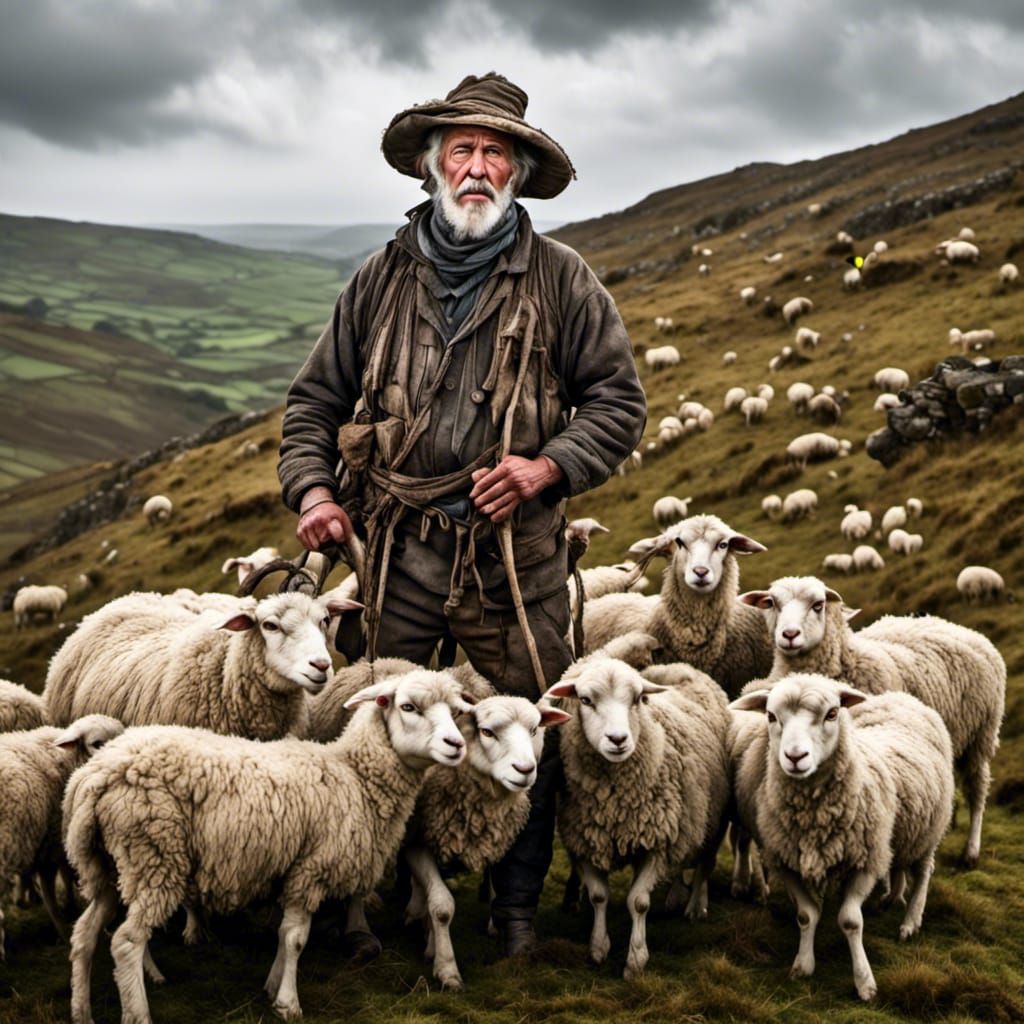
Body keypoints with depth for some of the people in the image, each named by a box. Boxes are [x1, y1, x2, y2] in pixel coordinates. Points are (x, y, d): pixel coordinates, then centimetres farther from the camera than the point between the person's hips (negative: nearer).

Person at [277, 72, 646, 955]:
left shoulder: (560, 280, 1)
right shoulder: (383, 279, 7)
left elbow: (619, 400, 2)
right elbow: (317, 396, 13)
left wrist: (546, 468, -13)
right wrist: (312, 488, -3)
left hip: (516, 557, -2)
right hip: (399, 551, 2)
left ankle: (518, 904, 24)